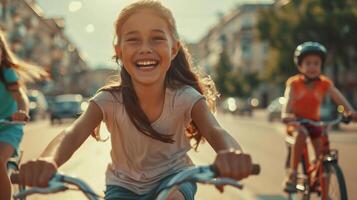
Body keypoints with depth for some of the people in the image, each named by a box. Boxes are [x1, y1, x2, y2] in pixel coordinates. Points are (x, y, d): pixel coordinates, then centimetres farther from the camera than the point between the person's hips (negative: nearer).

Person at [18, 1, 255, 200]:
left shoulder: (185, 98, -22)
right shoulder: (110, 100, -22)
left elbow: (215, 132, -39)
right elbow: (73, 134, -37)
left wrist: (232, 154, -66)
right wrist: (47, 161, -62)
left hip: (172, 176, -1)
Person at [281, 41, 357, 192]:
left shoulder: (325, 84, -9)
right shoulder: (294, 83, -15)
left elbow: (338, 98, -24)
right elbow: (288, 99, -31)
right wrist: (286, 114, -53)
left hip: (314, 121, 3)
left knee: (322, 151, -11)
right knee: (301, 134, -35)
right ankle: (292, 174, -29)